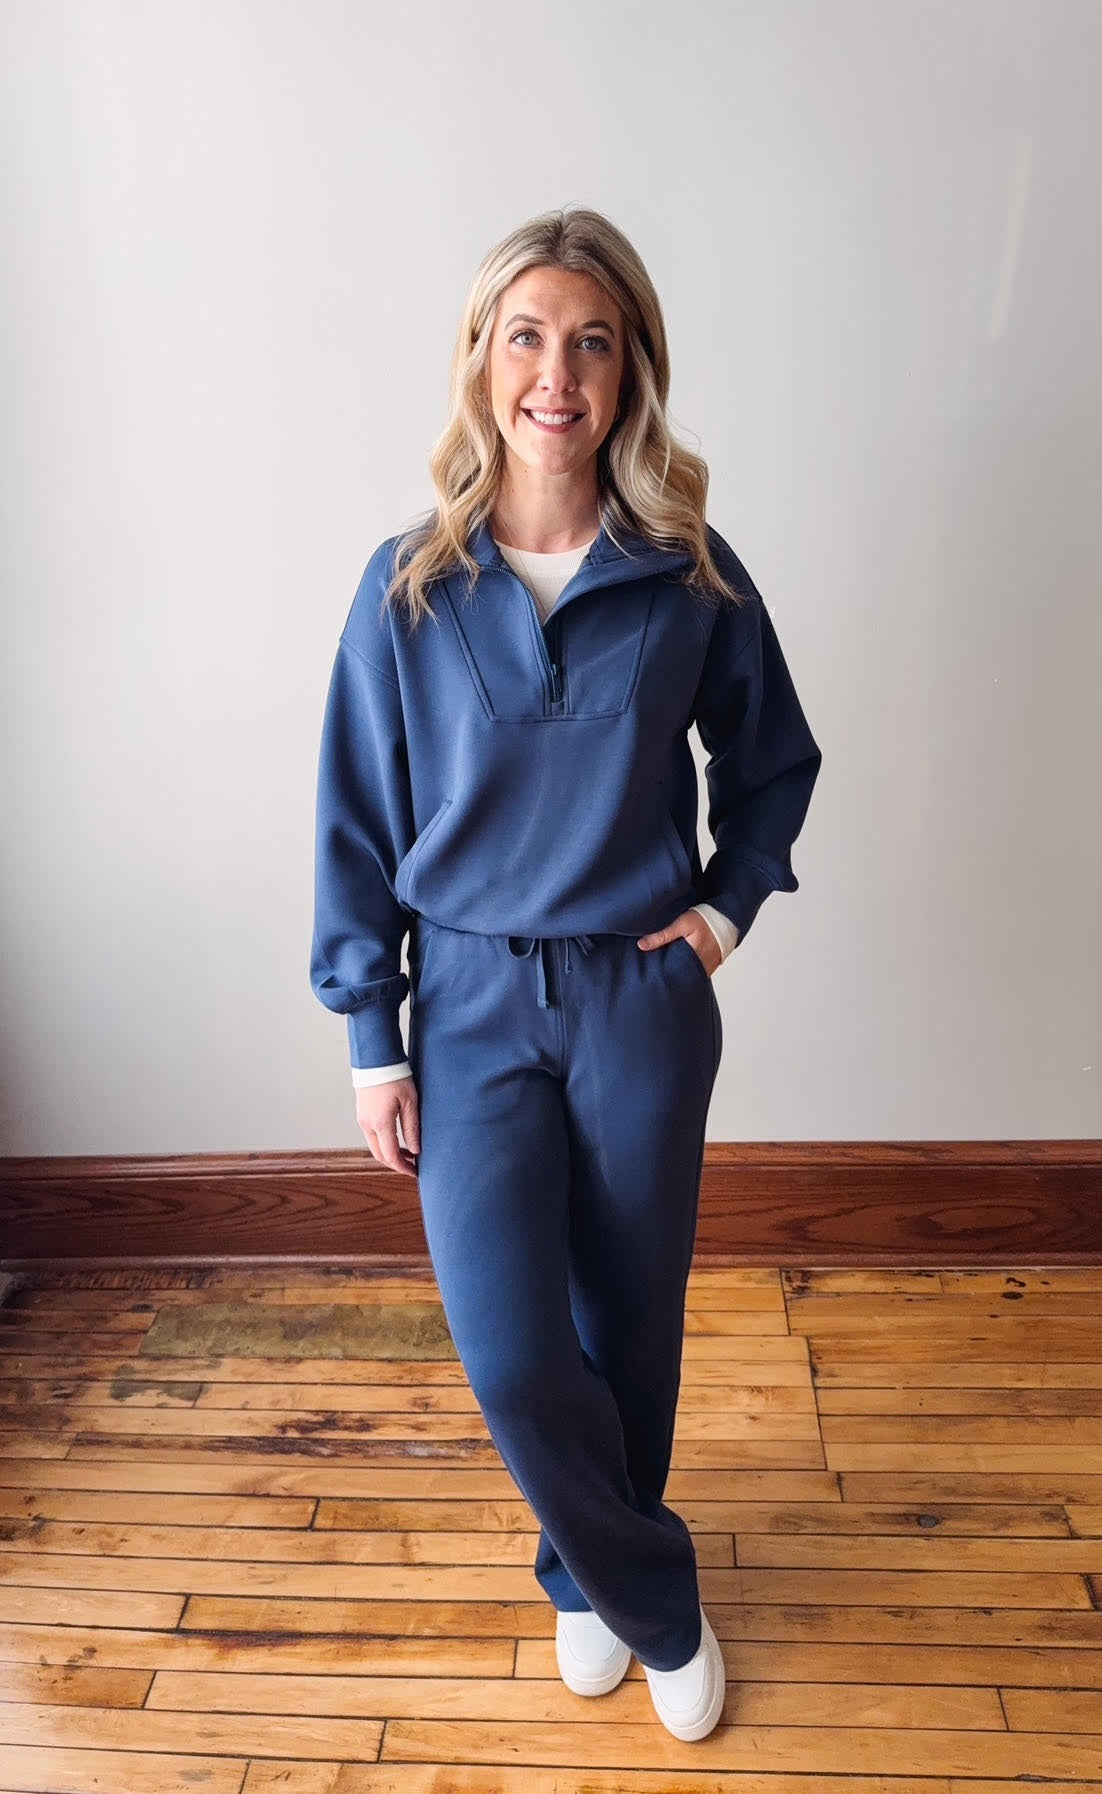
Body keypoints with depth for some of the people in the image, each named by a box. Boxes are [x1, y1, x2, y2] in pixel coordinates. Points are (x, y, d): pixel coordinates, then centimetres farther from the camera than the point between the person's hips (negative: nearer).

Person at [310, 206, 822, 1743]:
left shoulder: (690, 575, -3)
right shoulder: (410, 584, -4)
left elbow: (775, 761, 12)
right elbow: (358, 825, -1)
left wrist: (728, 904, -1)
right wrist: (373, 1046, -2)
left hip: (640, 998, 1)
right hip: (470, 1000, 0)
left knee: (629, 1326, 14)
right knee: (510, 1355, -2)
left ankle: (592, 1572, 45)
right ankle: (655, 1597, 29)